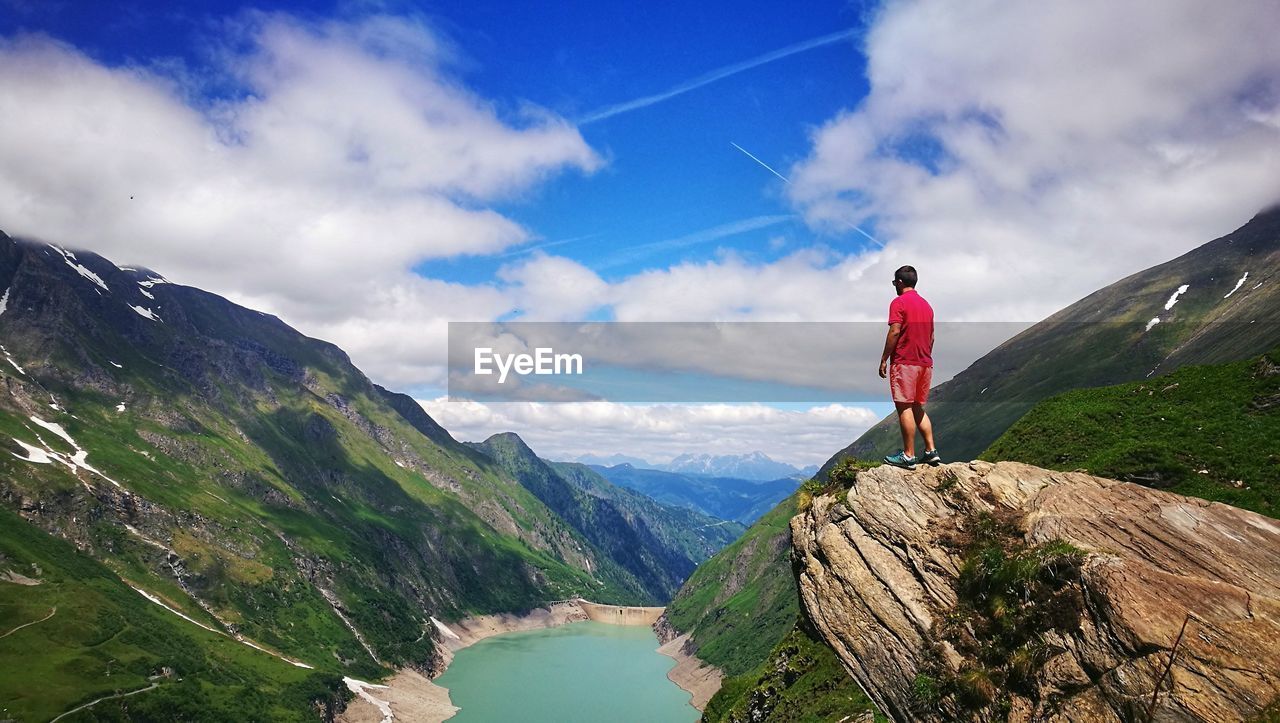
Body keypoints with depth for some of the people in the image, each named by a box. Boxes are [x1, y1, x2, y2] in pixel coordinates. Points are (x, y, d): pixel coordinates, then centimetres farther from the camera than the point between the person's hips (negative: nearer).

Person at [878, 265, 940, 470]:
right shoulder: (926, 304, 16)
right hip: (925, 363, 7)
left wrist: (884, 359, -10)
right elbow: (931, 336, 17)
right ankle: (931, 451, 8)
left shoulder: (899, 302, -7)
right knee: (918, 408, 14)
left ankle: (908, 456, -5)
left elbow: (895, 332, -15)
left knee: (904, 408, -5)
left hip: (904, 362, -7)